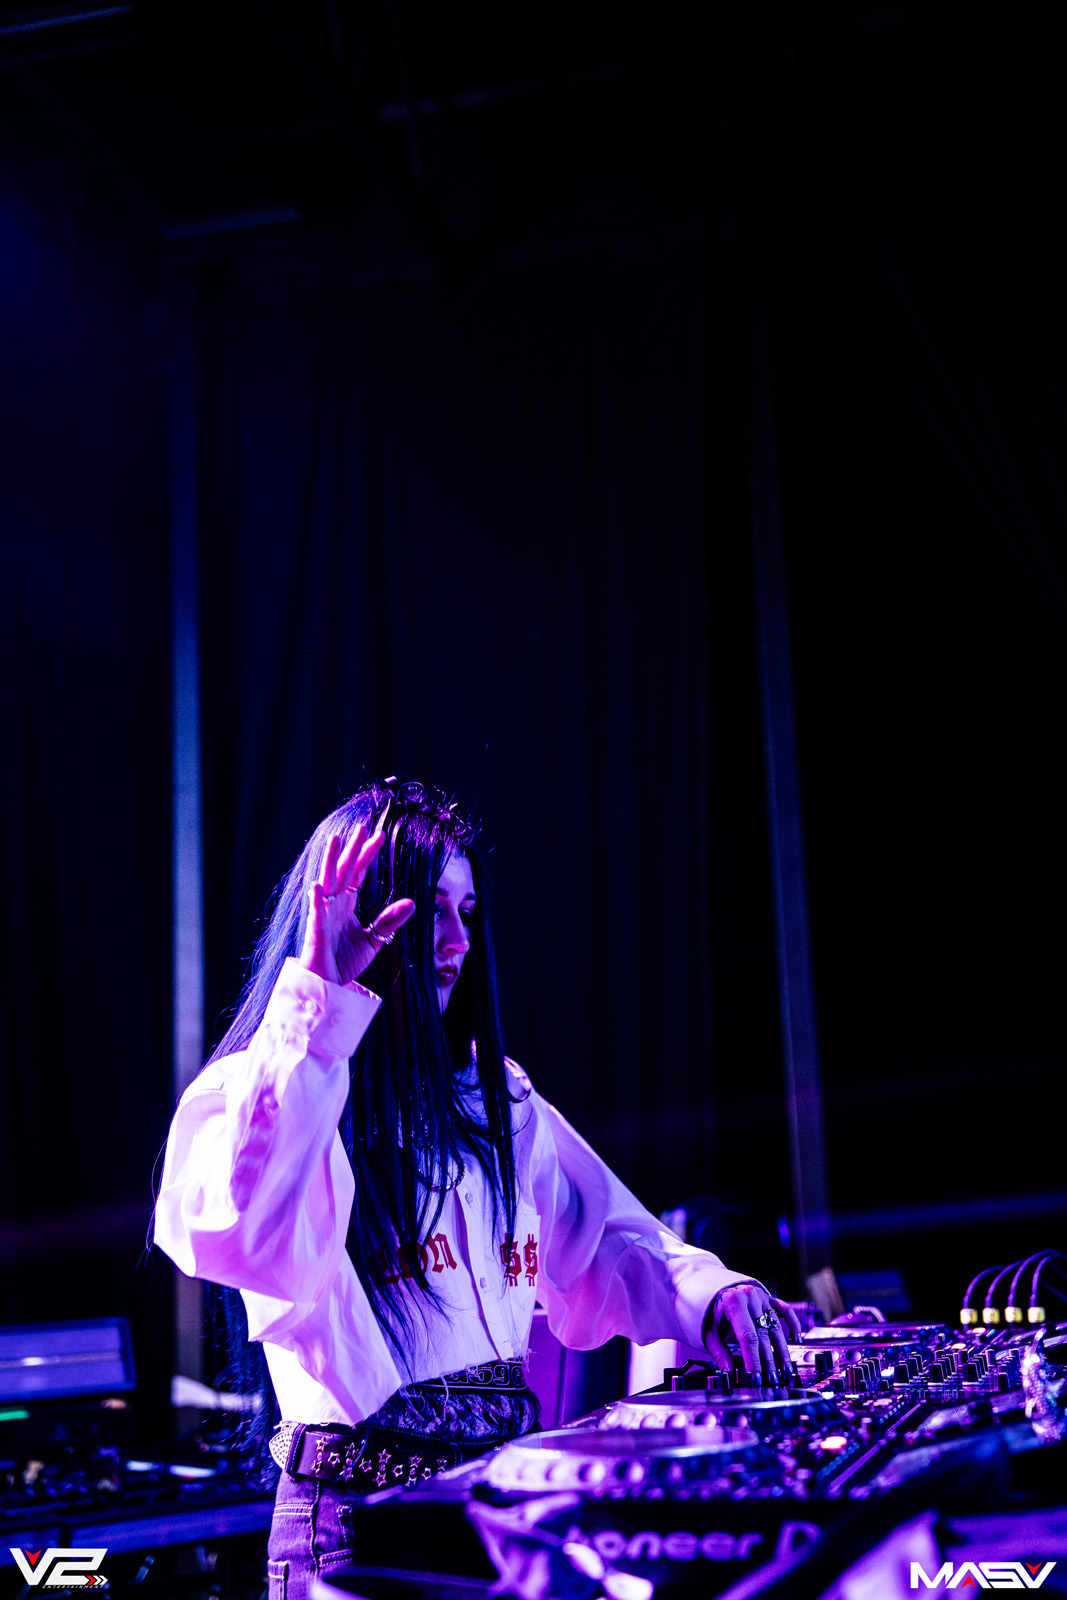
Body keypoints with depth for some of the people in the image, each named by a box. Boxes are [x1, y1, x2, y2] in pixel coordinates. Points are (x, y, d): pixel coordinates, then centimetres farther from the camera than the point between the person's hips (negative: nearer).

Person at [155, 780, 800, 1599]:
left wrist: (715, 1295, -1)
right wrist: (315, 1007, -25)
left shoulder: (493, 1096, 16)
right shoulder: (261, 1091, -5)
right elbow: (232, 1236, -27)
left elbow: (608, 1247, 19)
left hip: (514, 1495, 6)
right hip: (360, 1516, -6)